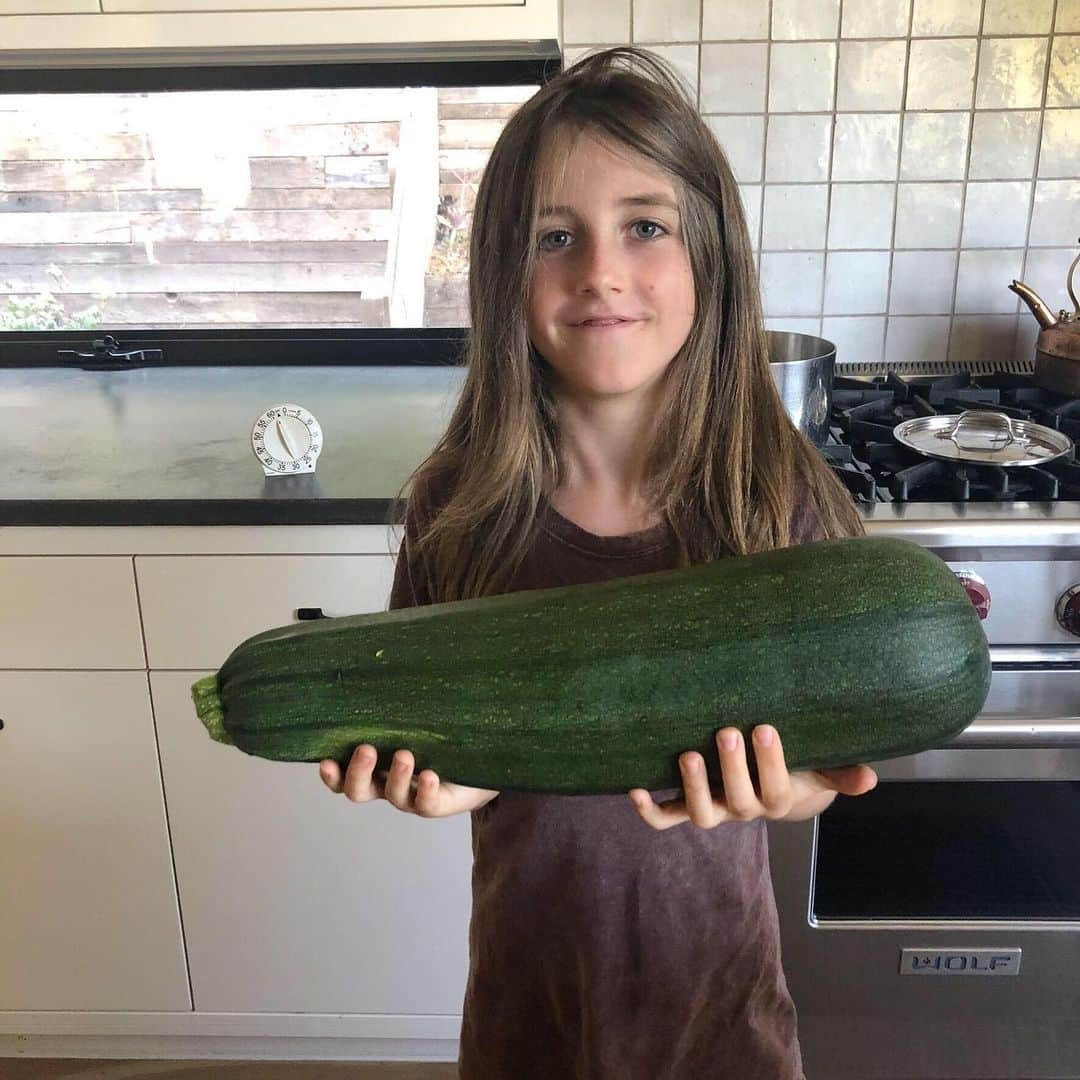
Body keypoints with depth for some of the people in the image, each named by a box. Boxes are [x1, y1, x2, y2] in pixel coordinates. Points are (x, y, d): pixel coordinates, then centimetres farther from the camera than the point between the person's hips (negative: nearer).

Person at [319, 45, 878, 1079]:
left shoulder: (785, 499, -18)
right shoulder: (457, 503, -16)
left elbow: (820, 757, -8)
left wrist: (784, 789, -30)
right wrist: (443, 779, -26)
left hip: (711, 974, 0)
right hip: (525, 967, 1)